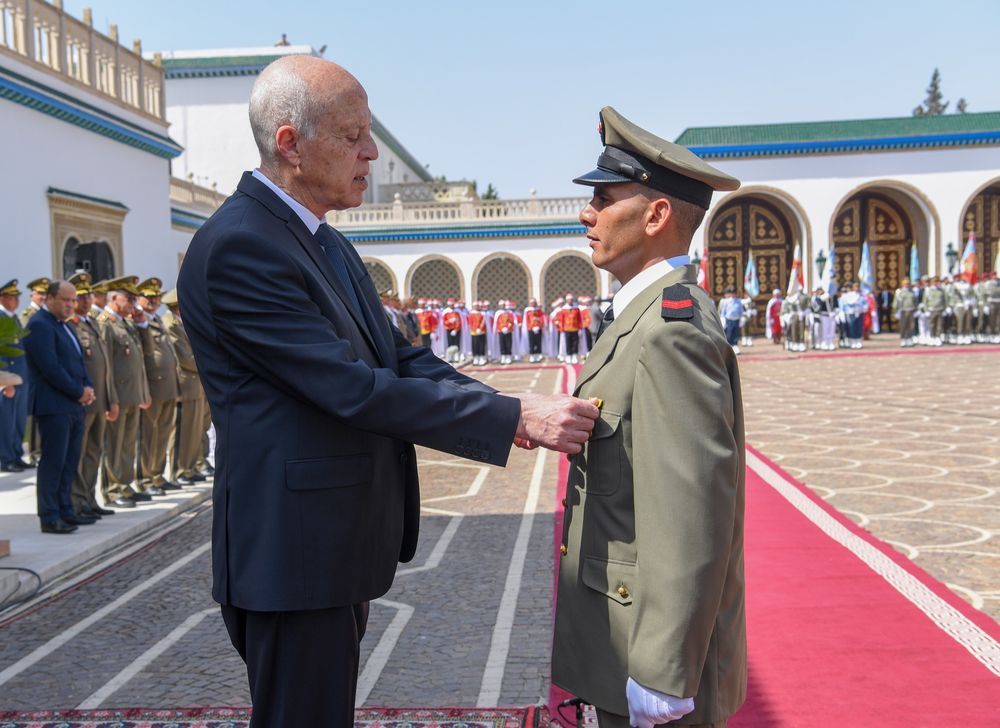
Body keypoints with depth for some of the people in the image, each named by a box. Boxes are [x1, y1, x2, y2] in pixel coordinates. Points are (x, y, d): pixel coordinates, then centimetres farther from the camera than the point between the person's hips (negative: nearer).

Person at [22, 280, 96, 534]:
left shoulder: (64, 325, 19)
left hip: (74, 406, 9)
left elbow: (78, 361, 20)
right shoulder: (39, 325, -11)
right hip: (53, 406, -9)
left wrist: (88, 387, 2)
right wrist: (79, 392, -13)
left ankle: (66, 511, 19)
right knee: (53, 462, -5)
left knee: (70, 462, 12)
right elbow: (50, 367, -19)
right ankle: (49, 517, 0)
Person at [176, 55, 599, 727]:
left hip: (343, 545, 9)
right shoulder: (236, 247, -20)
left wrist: (503, 407, -10)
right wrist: (515, 418, -23)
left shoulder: (329, 246, 11)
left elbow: (401, 358, 7)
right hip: (295, 553, -9)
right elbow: (355, 390, -25)